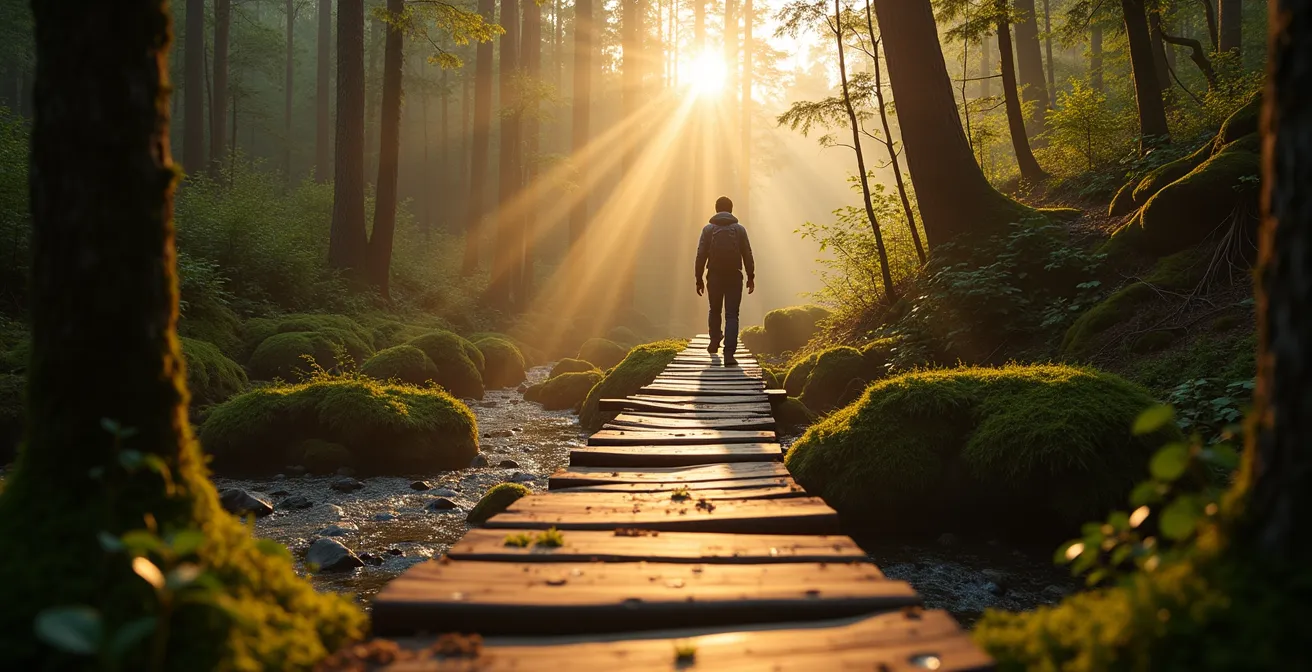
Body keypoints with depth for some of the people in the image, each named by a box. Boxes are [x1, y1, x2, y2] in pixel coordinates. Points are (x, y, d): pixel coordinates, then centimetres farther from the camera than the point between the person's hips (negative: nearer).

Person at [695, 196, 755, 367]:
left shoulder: (708, 229, 1)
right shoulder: (739, 229, 2)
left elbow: (701, 255, -2)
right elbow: (747, 255, 0)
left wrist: (699, 279, 3)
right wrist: (751, 277, 7)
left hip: (715, 276, 1)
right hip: (734, 276, -1)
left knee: (715, 310, 22)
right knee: (732, 315, -2)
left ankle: (715, 342, 31)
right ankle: (729, 353, -12)